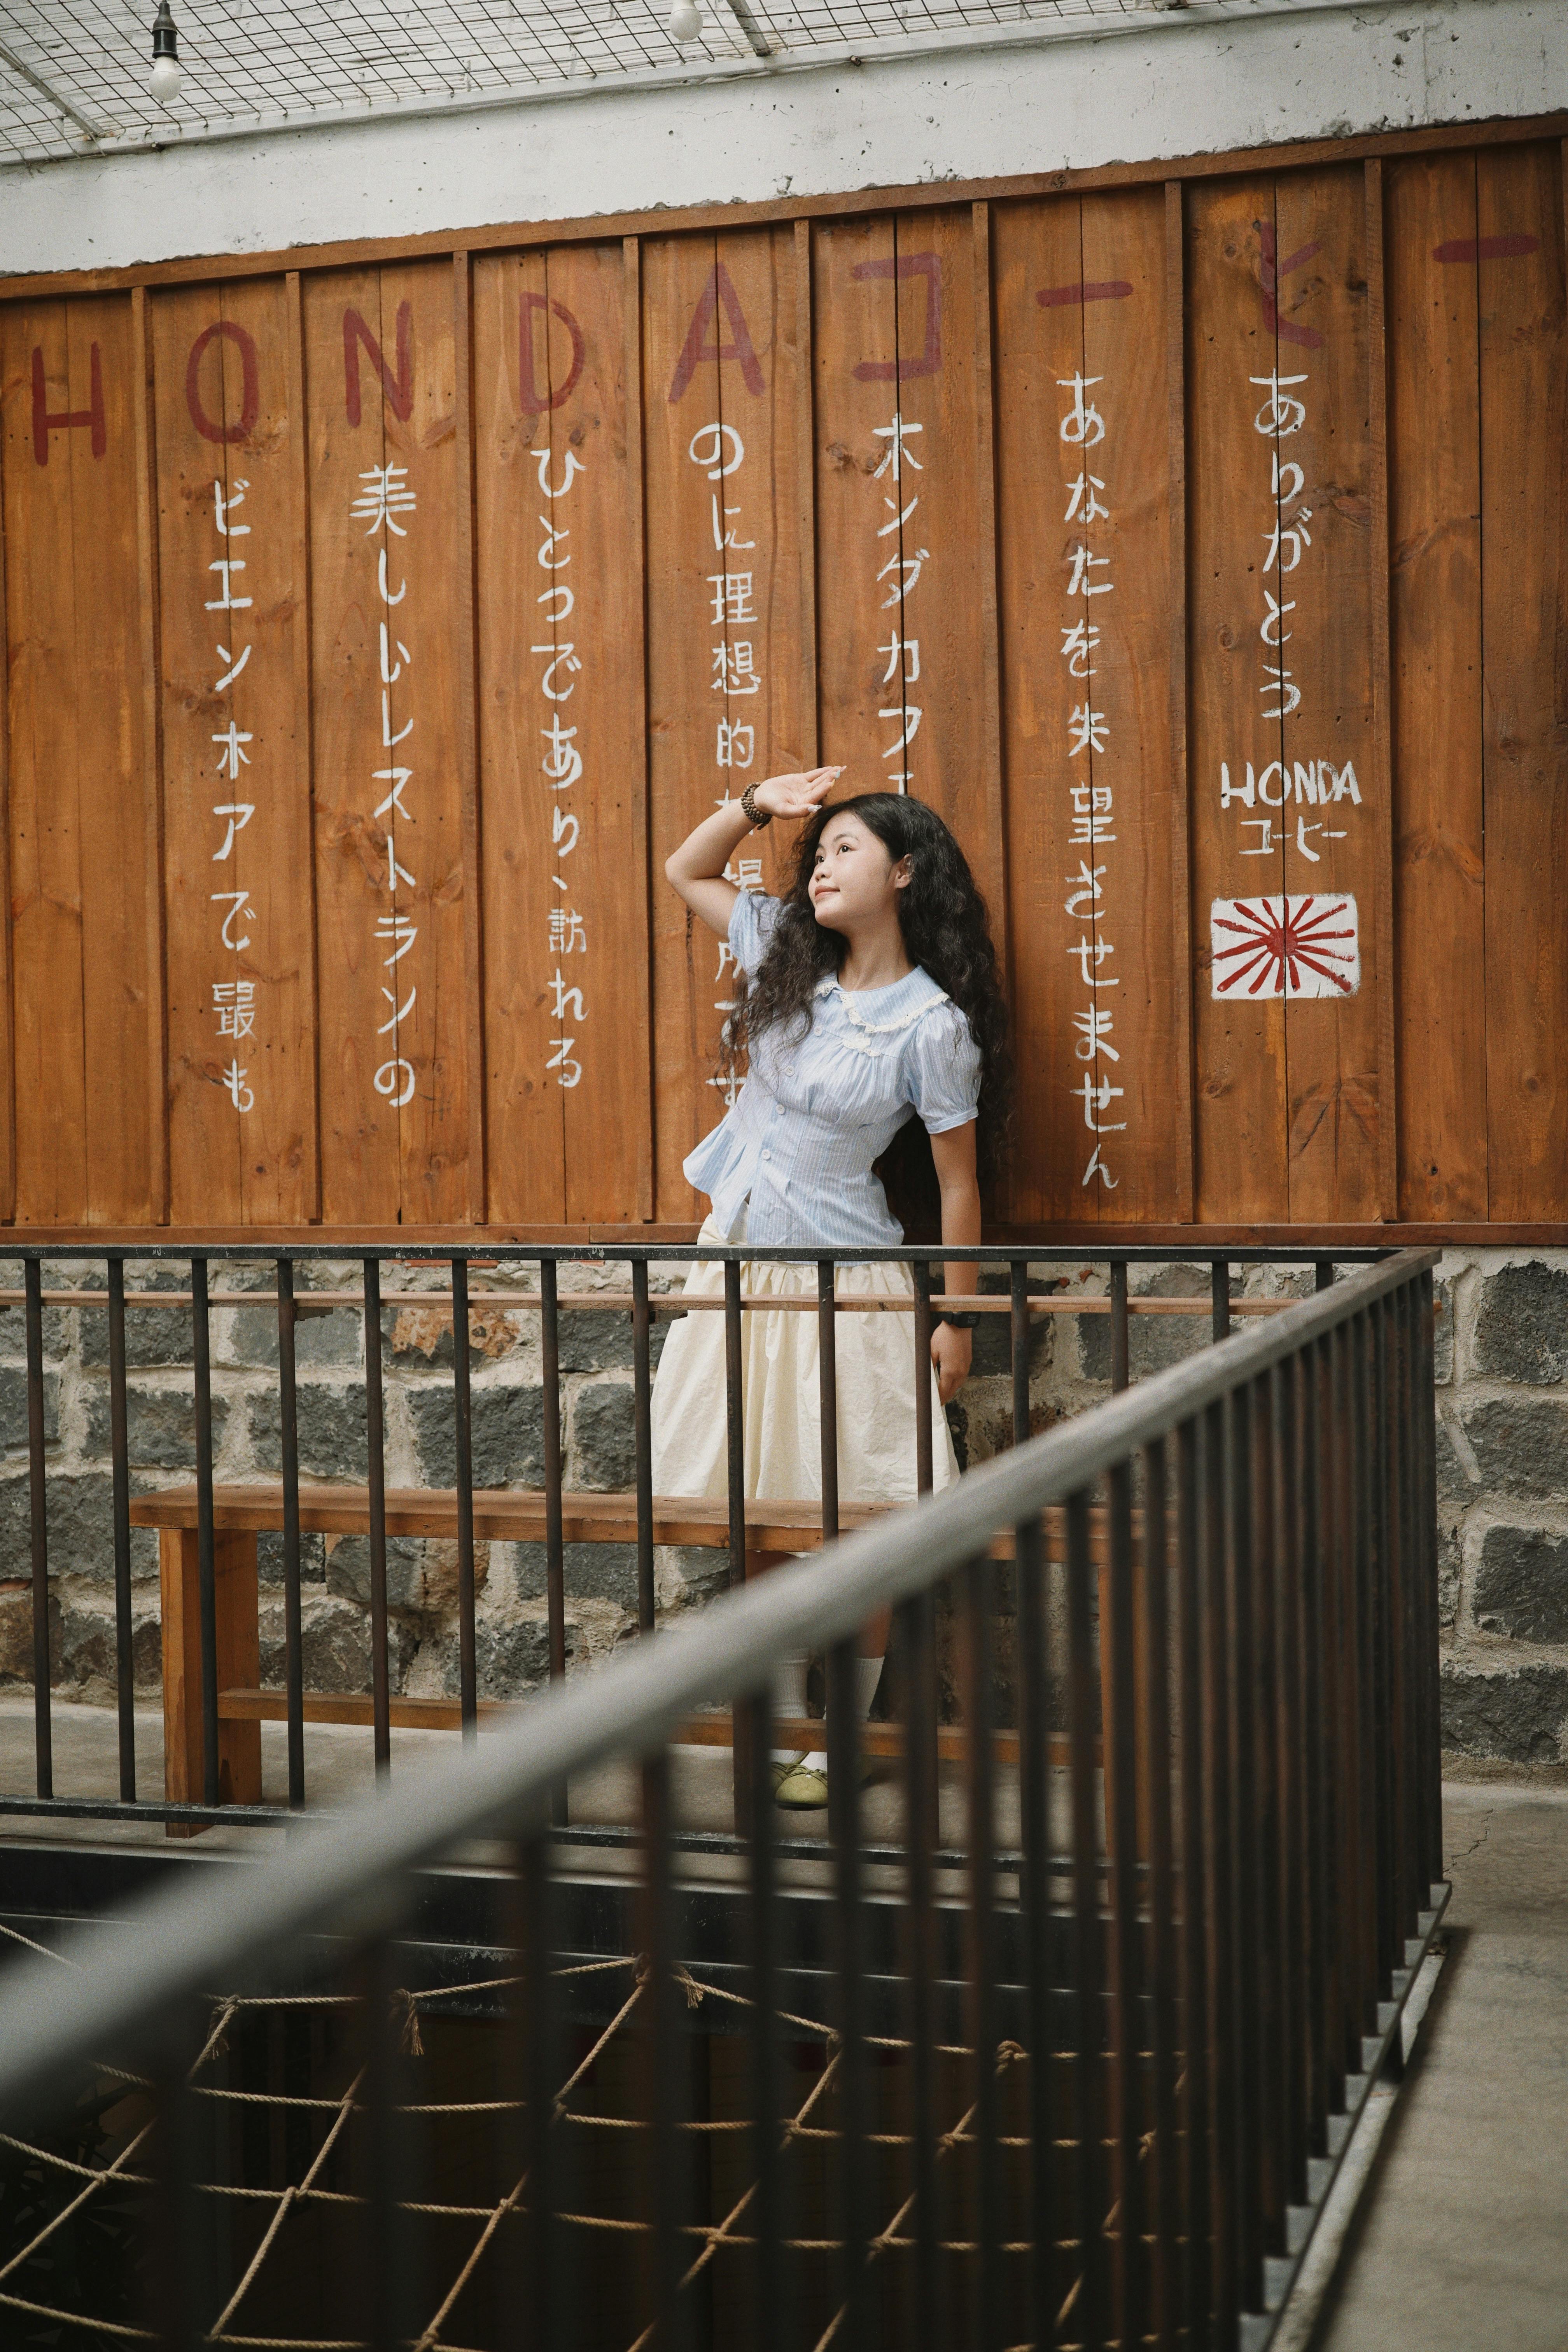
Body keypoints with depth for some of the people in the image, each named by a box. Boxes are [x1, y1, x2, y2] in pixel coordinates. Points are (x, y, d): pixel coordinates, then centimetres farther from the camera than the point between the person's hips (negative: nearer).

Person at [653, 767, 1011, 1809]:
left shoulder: (933, 1025, -13)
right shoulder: (789, 954, 4)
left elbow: (960, 1184, -8)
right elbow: (687, 870, 18)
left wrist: (957, 1318, -6)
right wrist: (757, 804, 2)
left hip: (841, 1286, -6)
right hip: (738, 1262, 6)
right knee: (756, 1518, 10)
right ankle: (789, 1725, 23)